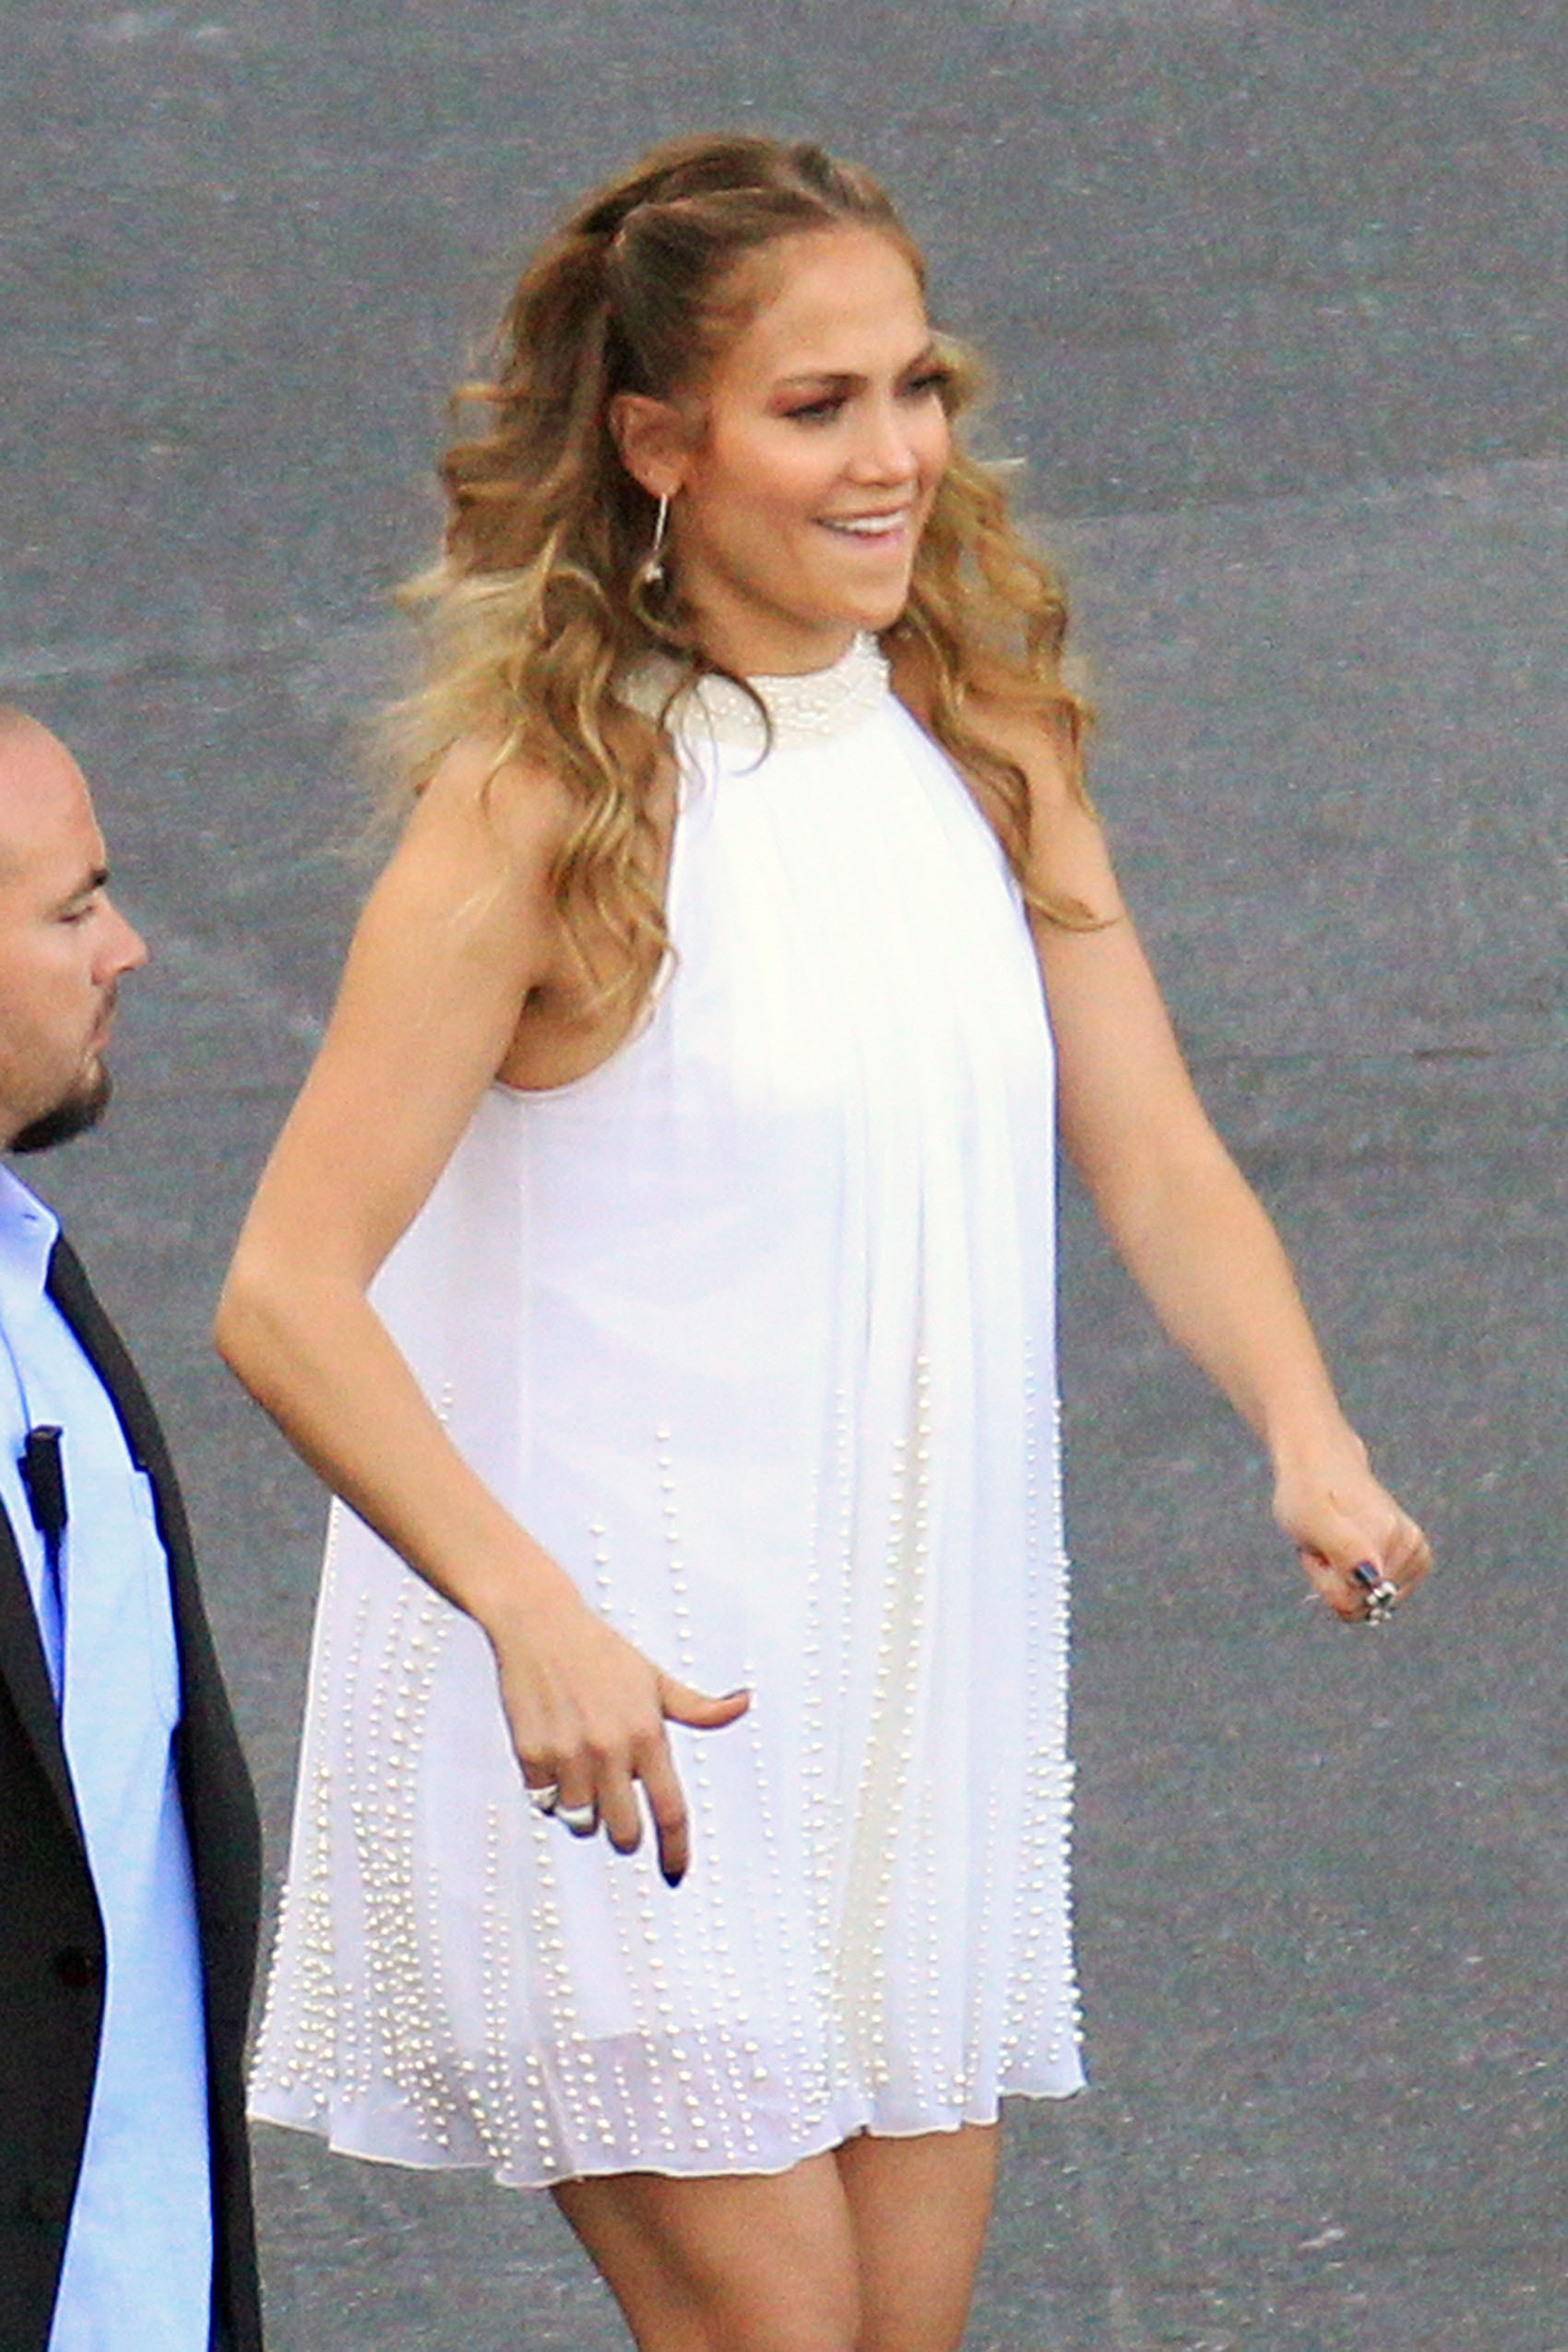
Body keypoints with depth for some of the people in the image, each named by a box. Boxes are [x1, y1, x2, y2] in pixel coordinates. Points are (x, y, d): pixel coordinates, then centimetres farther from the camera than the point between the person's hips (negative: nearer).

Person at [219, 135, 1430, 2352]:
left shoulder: (988, 755, 4)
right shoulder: (544, 814, -15)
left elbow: (1155, 1163, 3)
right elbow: (285, 1294, -20)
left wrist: (1310, 1439, -18)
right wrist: (538, 1621, -35)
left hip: (920, 1704, 6)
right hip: (631, 1730, -6)